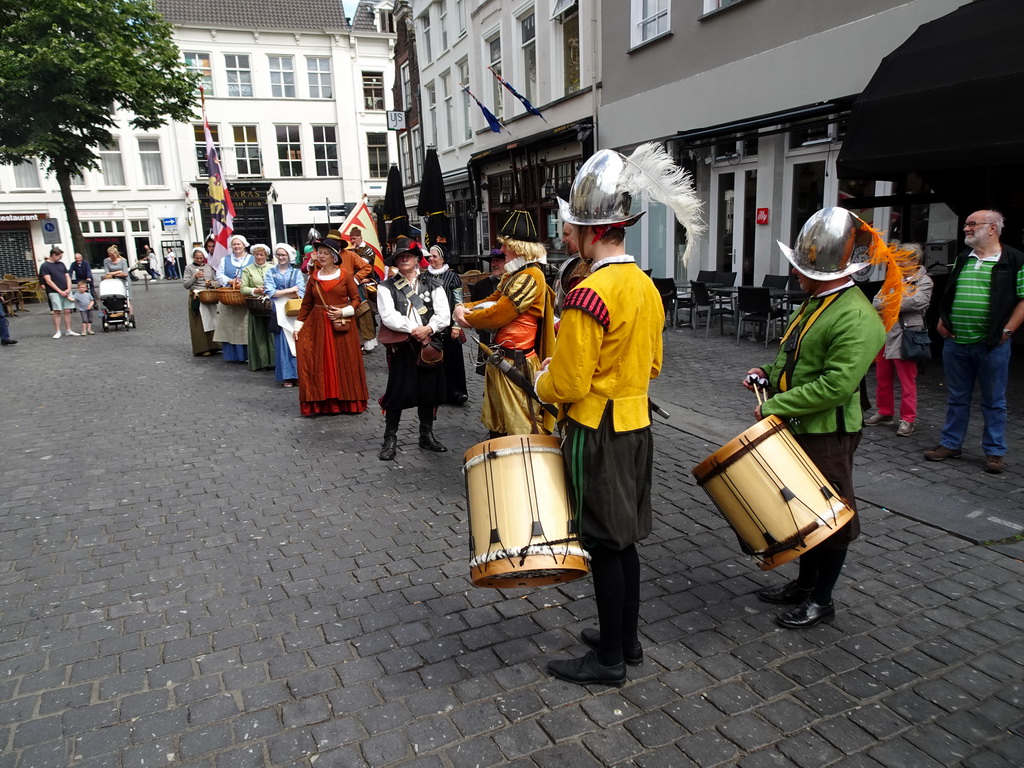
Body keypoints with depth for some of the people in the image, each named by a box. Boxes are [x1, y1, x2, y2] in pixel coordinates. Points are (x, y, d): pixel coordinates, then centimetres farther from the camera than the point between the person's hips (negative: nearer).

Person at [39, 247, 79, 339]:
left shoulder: (61, 264, 14)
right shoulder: (45, 266, -2)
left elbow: (67, 277, 14)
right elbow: (48, 281, -8)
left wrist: (68, 289, -2)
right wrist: (60, 291, -13)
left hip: (66, 292, 5)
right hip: (54, 292, -5)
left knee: (67, 311, 3)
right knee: (57, 312, -5)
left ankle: (68, 330, 10)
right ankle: (57, 332, 0)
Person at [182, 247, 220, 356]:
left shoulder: (209, 267, 12)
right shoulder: (189, 268, 4)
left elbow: (217, 282, 12)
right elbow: (185, 284, -3)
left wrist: (211, 283, -9)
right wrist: (194, 277, -17)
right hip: (196, 298, -3)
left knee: (211, 321, 2)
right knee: (199, 324, -2)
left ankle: (212, 346, 9)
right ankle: (201, 348, 0)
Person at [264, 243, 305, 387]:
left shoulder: (296, 272, 9)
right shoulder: (271, 272, 10)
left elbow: (300, 293, -3)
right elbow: (270, 292, -3)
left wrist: (279, 293, -10)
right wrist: (290, 290, -5)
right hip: (279, 312, 0)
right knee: (283, 343, -3)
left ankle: (299, 373, 3)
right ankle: (287, 376, 1)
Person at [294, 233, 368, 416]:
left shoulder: (346, 275, -2)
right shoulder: (314, 277, 7)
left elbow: (356, 299, 1)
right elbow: (307, 303, 10)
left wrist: (343, 312, -14)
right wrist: (298, 325, 5)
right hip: (317, 325, 3)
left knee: (344, 363, 1)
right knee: (319, 364, 2)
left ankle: (346, 401, 13)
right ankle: (322, 402, 10)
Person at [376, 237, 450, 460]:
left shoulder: (432, 285, 9)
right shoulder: (387, 287, 3)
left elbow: (444, 314, -1)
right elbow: (388, 316, -11)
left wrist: (428, 329, -19)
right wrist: (413, 329, -20)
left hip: (429, 345, 2)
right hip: (401, 346, -2)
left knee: (428, 392, 10)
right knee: (397, 392, 0)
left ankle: (427, 435, 25)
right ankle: (390, 439, 11)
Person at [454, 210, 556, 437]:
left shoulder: (530, 277, -16)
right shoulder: (513, 275, 16)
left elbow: (495, 316, -19)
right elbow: (491, 301, 17)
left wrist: (466, 317, -2)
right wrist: (463, 307, -3)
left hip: (516, 364, -10)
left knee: (525, 431, -5)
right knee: (497, 426, 20)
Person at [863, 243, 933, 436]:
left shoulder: (924, 281, 0)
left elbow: (916, 302, -17)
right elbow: (877, 301, 9)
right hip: (884, 334, 7)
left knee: (907, 382, -2)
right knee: (882, 378, 12)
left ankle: (907, 420, 4)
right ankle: (885, 414, 24)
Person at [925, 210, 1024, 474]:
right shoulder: (962, 260, 12)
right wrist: (942, 322, 8)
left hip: (992, 344, -5)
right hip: (955, 343, 5)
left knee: (993, 401, 7)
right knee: (956, 398, 13)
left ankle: (995, 452, 17)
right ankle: (951, 444, 23)